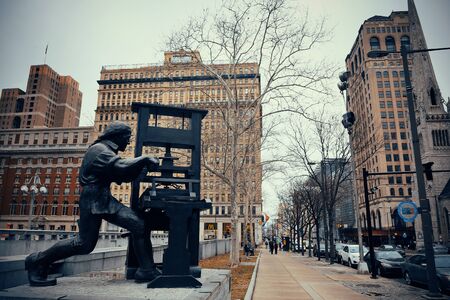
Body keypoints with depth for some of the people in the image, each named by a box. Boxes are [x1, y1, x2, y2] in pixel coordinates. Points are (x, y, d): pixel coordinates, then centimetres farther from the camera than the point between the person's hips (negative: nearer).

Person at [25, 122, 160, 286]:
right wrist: (145, 159, -17)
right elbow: (121, 166, -26)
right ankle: (37, 261, 16)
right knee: (85, 244, -6)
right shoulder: (99, 149, -10)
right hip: (92, 201, -9)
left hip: (106, 200, 9)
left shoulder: (107, 151, 20)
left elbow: (124, 176, 17)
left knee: (138, 225, -7)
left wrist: (142, 165, 3)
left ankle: (147, 271, -5)